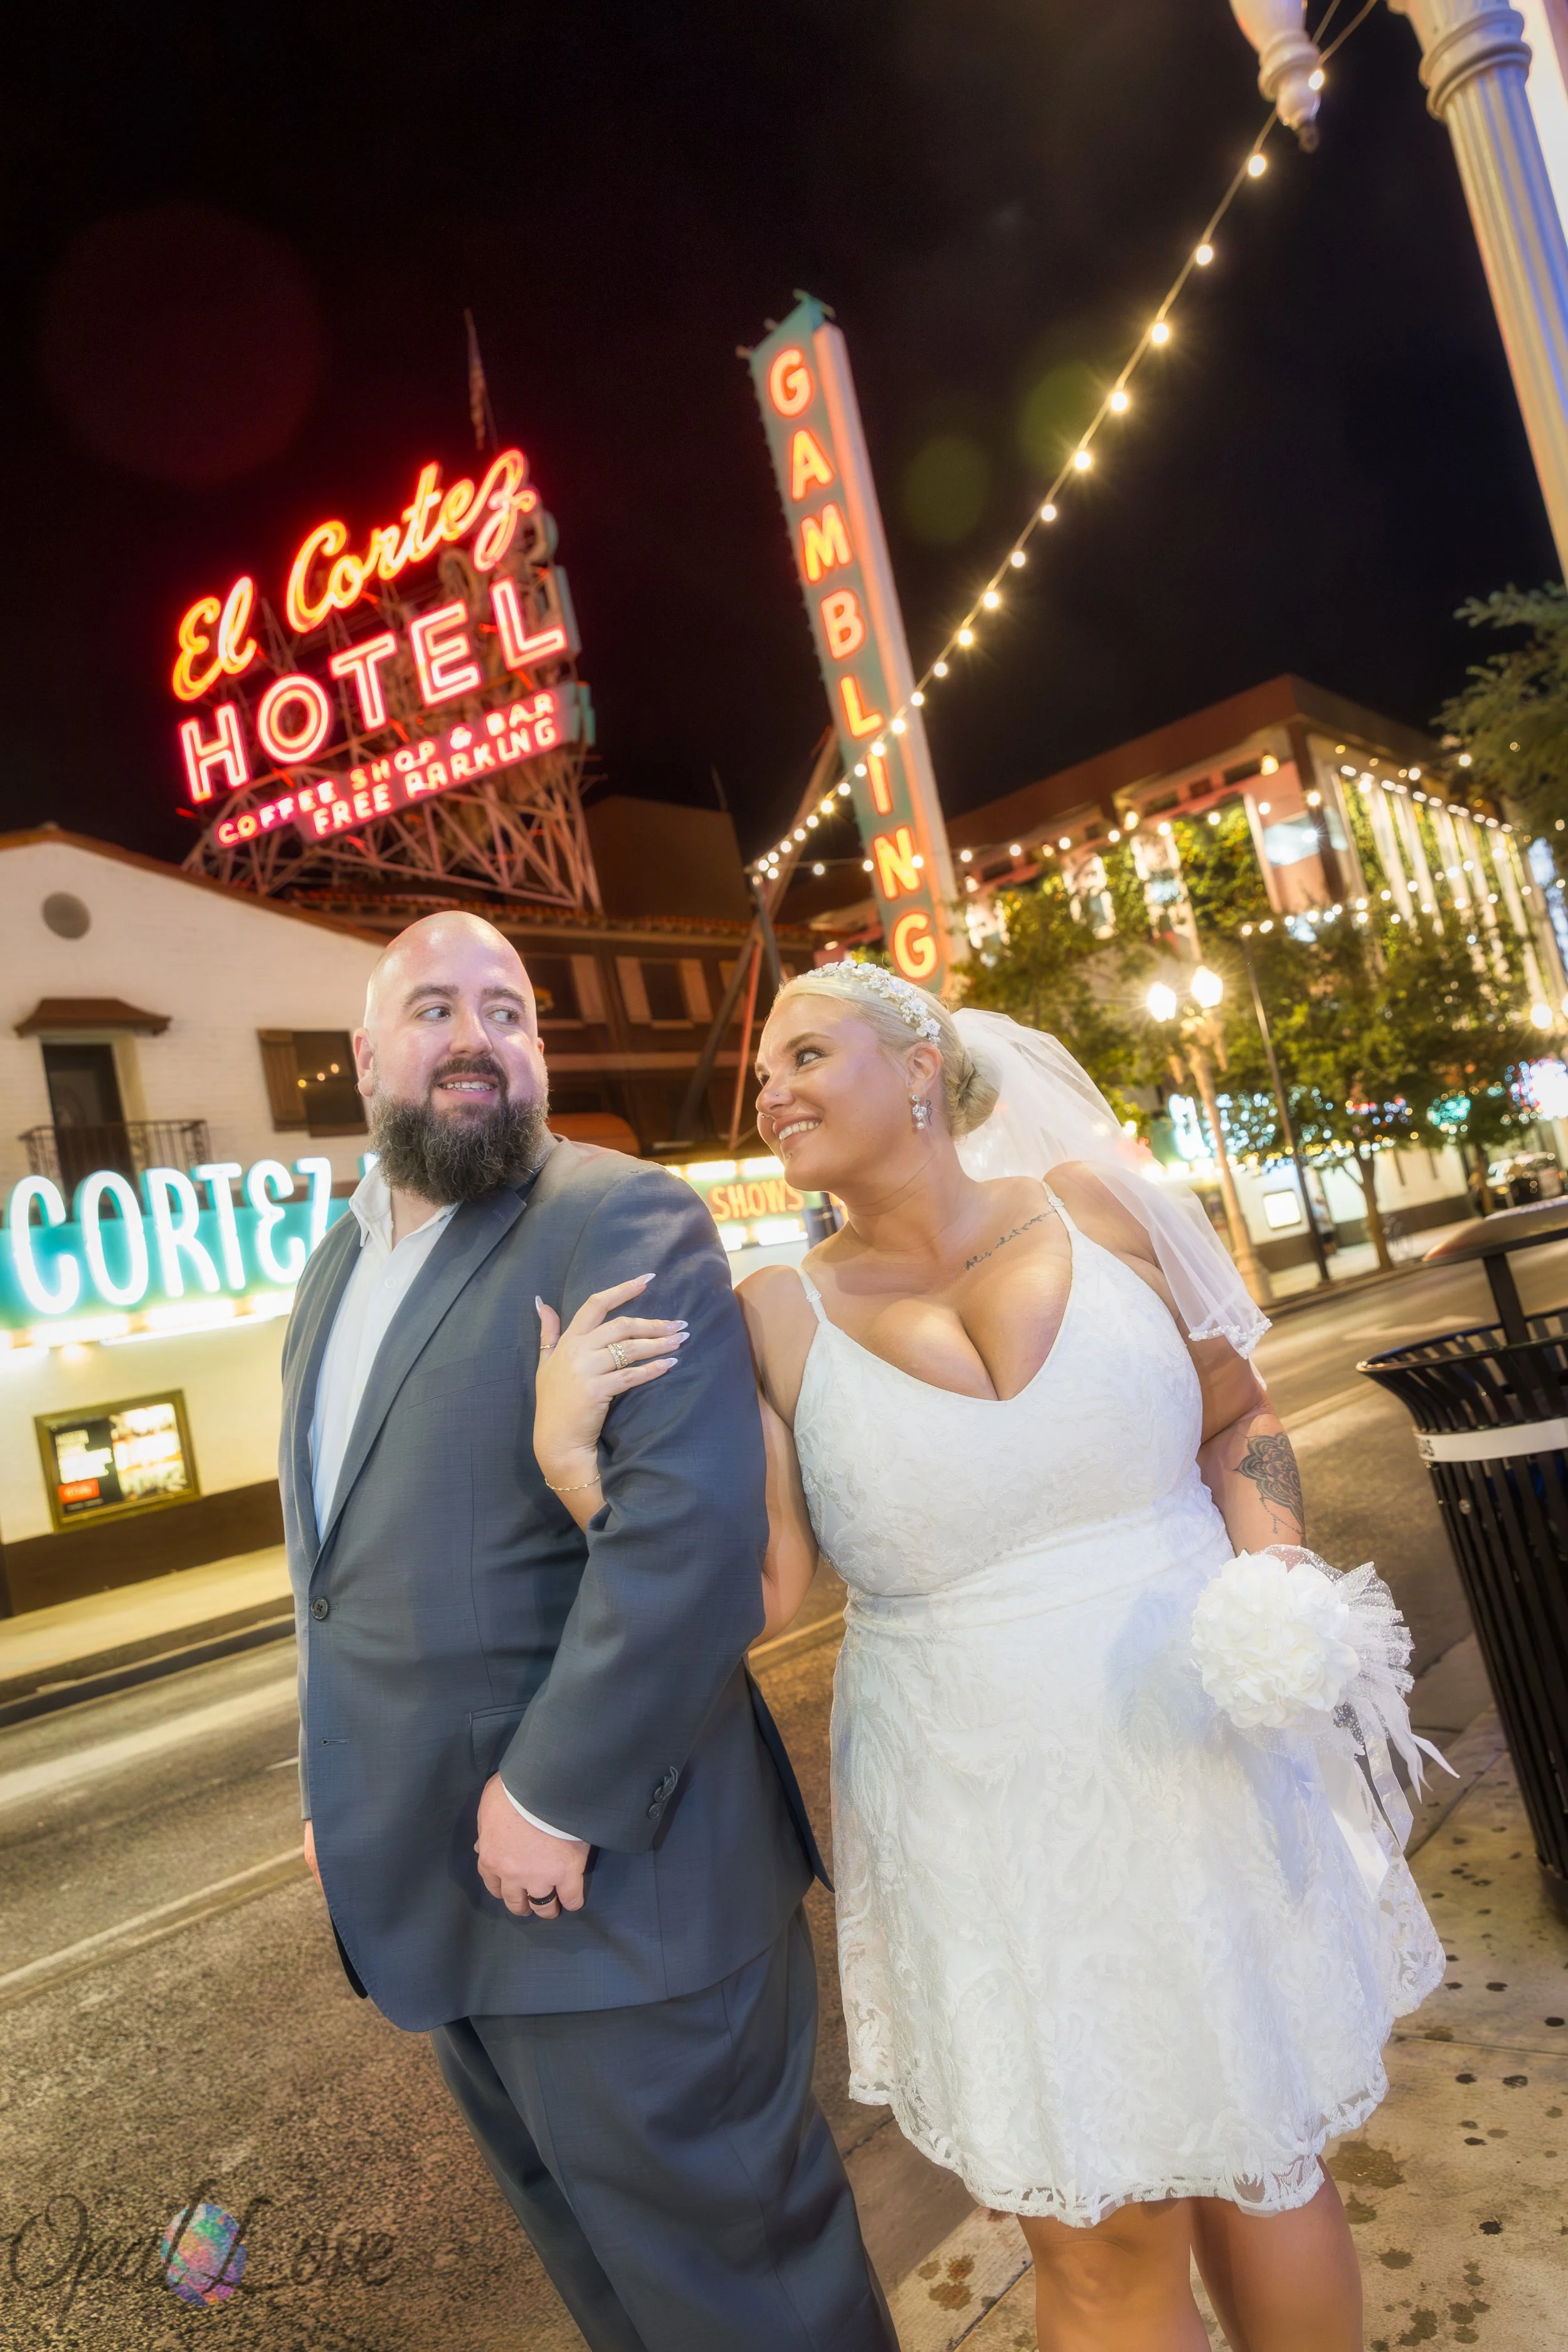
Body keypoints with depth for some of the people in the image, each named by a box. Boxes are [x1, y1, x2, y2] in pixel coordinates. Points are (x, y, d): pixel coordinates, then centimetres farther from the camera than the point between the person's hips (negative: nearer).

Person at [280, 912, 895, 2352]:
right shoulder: (337, 1268, 13)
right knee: (583, 2236, 26)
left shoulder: (624, 1223, -15)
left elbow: (691, 1523, -25)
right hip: (439, 1877, 8)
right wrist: (334, 1785, 18)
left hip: (610, 1878, -8)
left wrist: (558, 1795, -23)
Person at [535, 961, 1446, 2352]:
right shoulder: (780, 1321, -7)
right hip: (989, 1829, -1)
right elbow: (758, 1592, -11)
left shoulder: (1089, 1207, -5)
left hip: (1204, 1769, 2)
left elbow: (1239, 1421, 6)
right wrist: (570, 1455, -22)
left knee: (1264, 2165, 21)